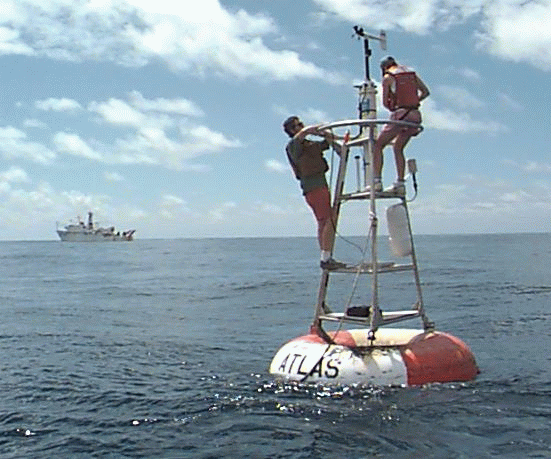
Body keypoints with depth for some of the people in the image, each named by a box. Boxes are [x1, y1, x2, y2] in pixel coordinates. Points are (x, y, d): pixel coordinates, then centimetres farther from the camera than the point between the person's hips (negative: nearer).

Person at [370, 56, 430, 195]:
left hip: (400, 115, -6)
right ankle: (400, 184, 15)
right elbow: (426, 92, 18)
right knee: (398, 148, 20)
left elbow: (385, 102, 0)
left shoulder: (388, 77, 2)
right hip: (415, 115, 6)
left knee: (378, 146, 3)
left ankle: (376, 181, -8)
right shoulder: (412, 74, 18)